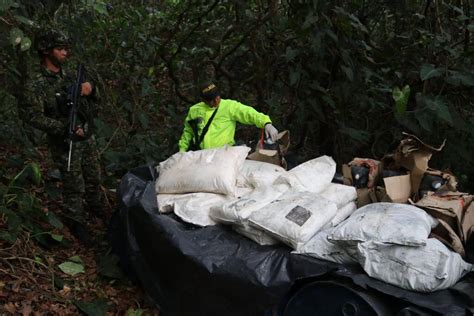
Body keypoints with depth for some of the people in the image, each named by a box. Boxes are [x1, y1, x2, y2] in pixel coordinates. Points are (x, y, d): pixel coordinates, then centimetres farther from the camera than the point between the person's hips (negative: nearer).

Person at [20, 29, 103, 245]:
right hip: (65, 143, -6)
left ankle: (97, 209, 45)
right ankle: (76, 224, 22)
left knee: (94, 178, 21)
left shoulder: (69, 74, 5)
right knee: (74, 186, 4)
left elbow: (95, 102, 11)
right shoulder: (35, 85, -15)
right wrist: (66, 128, -27)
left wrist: (91, 88, -13)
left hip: (88, 137, 6)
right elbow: (33, 117, -20)